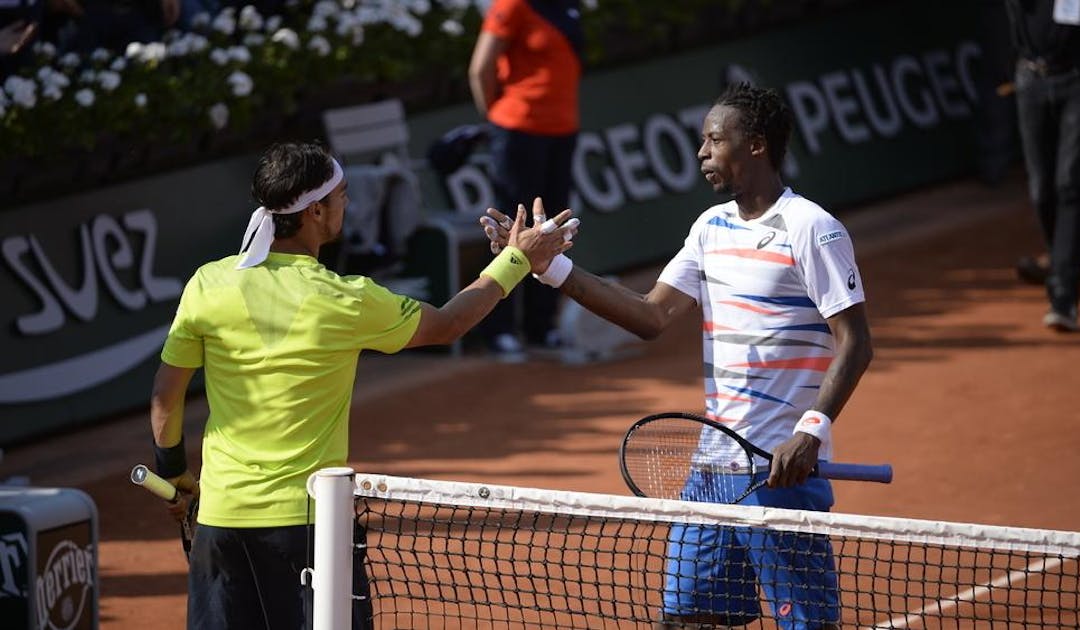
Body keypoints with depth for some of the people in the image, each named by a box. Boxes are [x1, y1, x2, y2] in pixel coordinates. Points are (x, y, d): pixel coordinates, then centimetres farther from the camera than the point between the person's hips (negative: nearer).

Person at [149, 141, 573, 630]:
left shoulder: (208, 285, -5)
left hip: (222, 513, 3)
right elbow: (447, 325, 7)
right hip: (308, 513, -3)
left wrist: (172, 469, 22)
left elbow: (164, 397, 3)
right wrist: (518, 260, 20)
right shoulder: (348, 302, -10)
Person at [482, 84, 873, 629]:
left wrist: (812, 431, -25)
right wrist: (550, 267, 3)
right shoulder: (711, 227, 13)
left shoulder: (812, 230, -11)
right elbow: (653, 317, 9)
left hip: (782, 466, -8)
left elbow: (854, 343, -14)